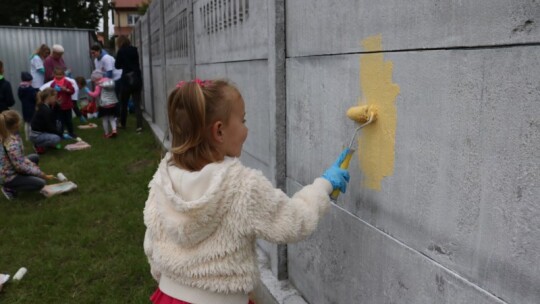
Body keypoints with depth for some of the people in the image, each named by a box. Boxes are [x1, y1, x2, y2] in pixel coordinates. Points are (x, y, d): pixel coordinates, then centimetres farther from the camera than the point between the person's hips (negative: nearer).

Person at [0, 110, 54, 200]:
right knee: (41, 183, -10)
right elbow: (20, 166, -28)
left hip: (11, 169, 9)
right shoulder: (12, 144, -34)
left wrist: (32, 165, 0)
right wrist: (41, 174, -19)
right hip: (9, 176, -9)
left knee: (35, 157, 21)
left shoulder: (8, 136, -5)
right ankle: (9, 189, 1)